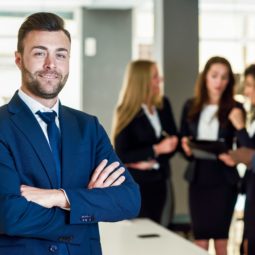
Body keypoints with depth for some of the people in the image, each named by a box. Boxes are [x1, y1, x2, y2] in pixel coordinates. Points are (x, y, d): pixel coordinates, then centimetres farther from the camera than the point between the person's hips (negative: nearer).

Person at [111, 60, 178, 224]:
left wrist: (152, 161, -9)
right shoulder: (127, 112, -12)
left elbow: (174, 140, 7)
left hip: (158, 180, 5)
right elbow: (121, 155, -16)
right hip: (135, 183, -5)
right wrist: (156, 149, -23)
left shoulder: (163, 104, 3)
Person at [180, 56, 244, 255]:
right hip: (198, 177, 2)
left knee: (221, 238, 3)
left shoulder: (235, 108, -2)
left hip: (224, 179, -2)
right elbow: (182, 140, 12)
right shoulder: (191, 106, 7)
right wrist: (187, 149, -9)